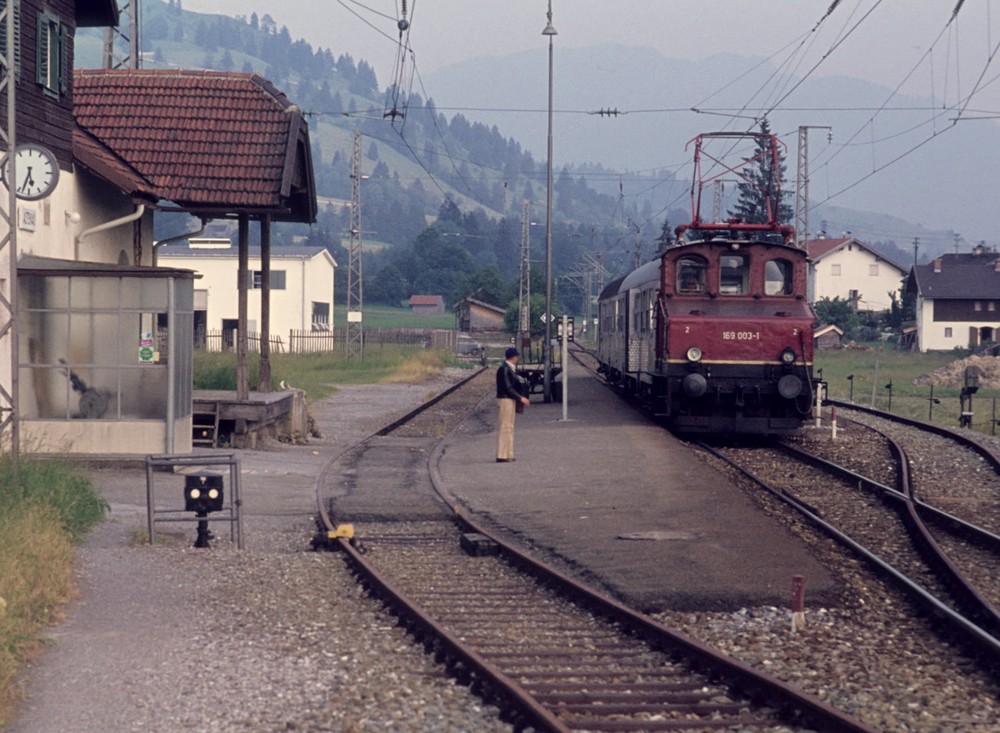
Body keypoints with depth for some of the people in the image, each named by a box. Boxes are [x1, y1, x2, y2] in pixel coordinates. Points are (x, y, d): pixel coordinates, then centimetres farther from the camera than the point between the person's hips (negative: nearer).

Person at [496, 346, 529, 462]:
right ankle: (501, 456, -6)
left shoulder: (510, 368, 13)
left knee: (509, 427, 12)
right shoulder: (504, 369, -16)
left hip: (511, 400, 10)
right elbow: (507, 387, -19)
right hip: (505, 400, -10)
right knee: (504, 427, -8)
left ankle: (508, 454, 17)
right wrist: (520, 398, -17)